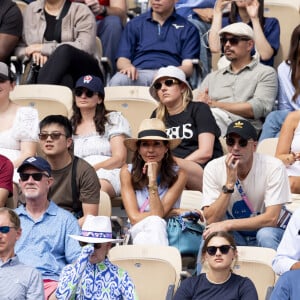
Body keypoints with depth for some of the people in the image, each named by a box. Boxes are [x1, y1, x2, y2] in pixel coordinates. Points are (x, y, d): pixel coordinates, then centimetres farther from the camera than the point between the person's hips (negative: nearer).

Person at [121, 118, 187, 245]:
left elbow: (158, 214, -11)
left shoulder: (178, 175, -3)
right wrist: (174, 212, -9)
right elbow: (134, 218, -8)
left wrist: (152, 180, -17)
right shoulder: (127, 172, 0)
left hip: (168, 234, 0)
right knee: (154, 223, -34)